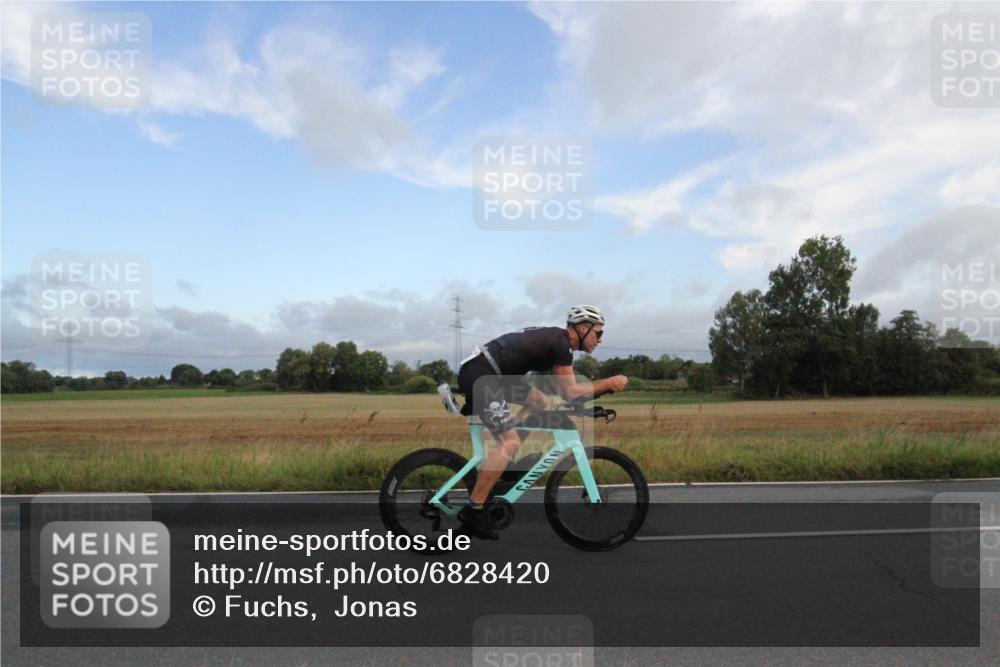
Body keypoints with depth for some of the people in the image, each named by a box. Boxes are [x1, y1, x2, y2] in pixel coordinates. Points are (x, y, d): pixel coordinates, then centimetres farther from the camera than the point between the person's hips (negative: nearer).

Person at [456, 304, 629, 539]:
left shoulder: (553, 337, 20)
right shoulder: (560, 343, -8)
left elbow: (562, 388, 27)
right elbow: (571, 393, -10)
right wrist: (609, 382, -2)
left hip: (489, 374, 10)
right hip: (479, 376, -10)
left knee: (538, 401, 15)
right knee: (510, 443, -13)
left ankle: (501, 462, 13)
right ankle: (472, 510, -10)